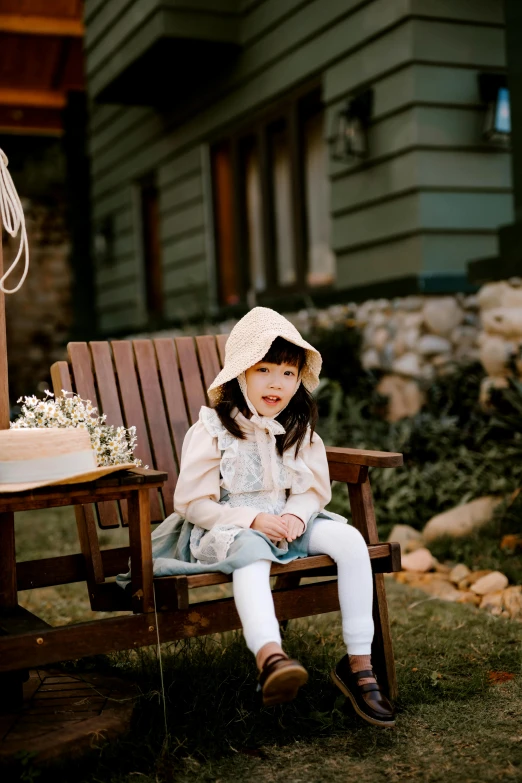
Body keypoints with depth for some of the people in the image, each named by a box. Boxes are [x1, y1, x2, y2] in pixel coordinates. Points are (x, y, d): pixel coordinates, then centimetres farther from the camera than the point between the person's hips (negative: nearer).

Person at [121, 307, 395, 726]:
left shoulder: (301, 430, 7)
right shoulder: (211, 429, -8)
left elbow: (317, 489, 11)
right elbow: (192, 502, -10)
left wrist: (296, 515, -13)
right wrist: (253, 519, -21)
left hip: (288, 523, 5)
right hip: (225, 530, -5)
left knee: (350, 540, -20)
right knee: (252, 550, -39)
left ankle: (359, 662, -19)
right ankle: (270, 655, -62)